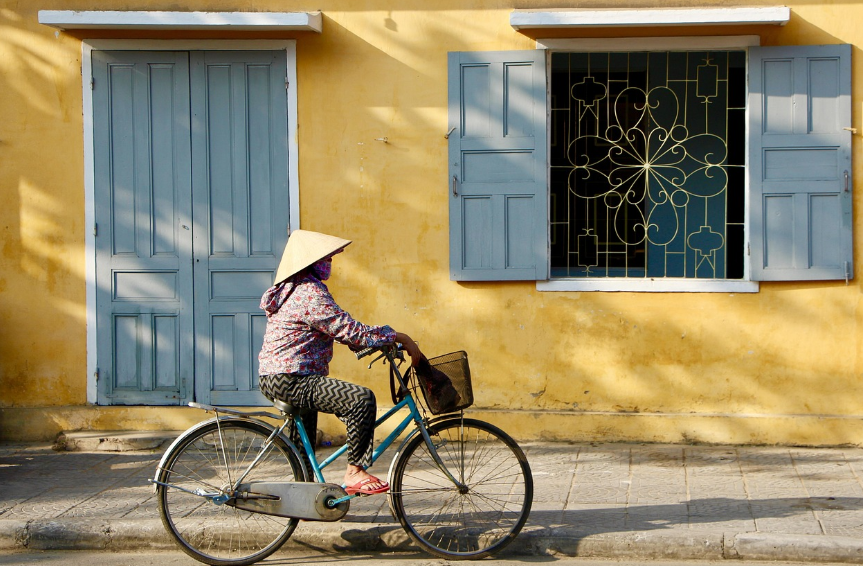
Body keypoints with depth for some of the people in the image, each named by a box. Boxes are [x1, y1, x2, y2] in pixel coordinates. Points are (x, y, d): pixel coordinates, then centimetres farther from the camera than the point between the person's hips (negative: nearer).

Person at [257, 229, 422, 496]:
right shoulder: (311, 294, -16)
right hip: (289, 380, -11)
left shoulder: (290, 289, 18)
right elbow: (350, 331, -21)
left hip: (275, 380, 11)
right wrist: (399, 337, -14)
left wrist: (386, 340, 13)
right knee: (362, 398, -23)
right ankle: (354, 473, -15)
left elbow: (339, 330, 21)